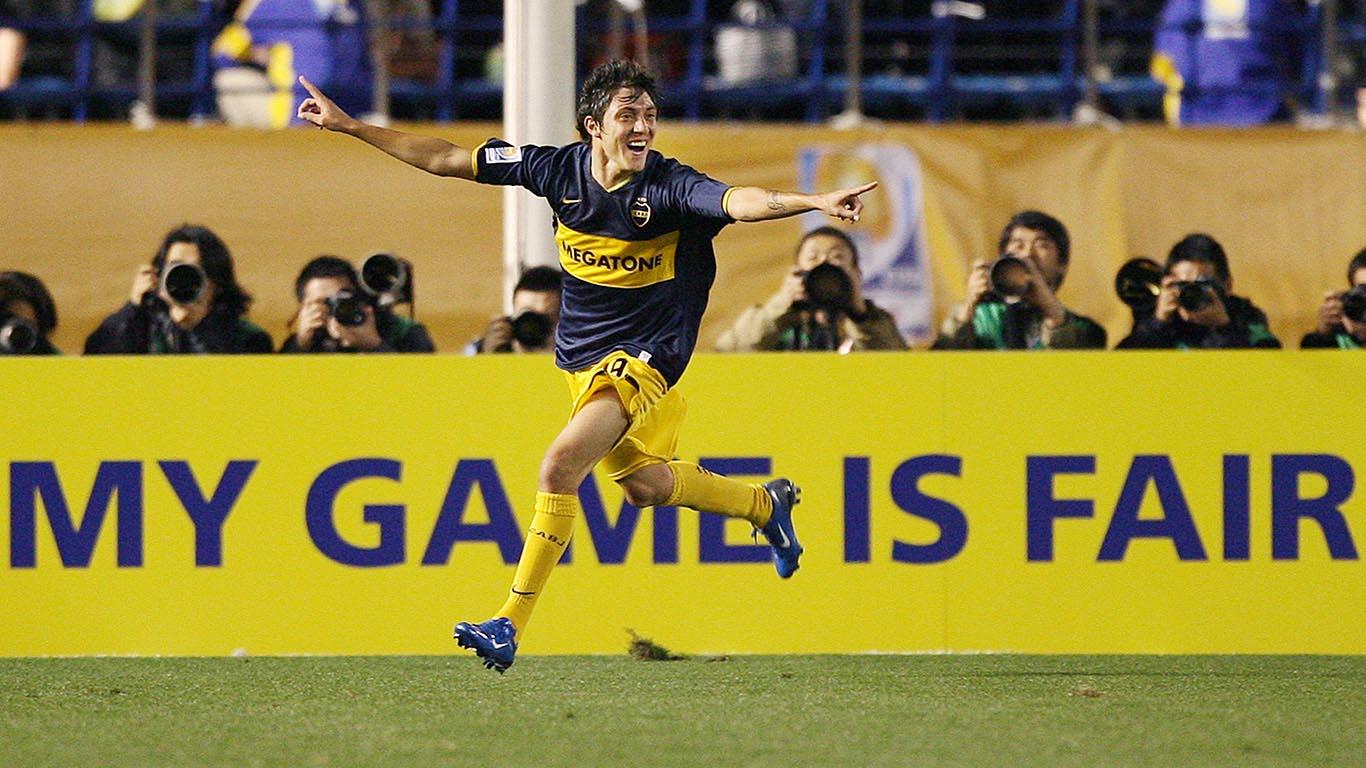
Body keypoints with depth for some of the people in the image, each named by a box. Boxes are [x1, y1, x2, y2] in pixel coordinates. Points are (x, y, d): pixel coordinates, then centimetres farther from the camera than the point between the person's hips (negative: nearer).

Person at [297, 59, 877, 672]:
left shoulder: (668, 185, -20)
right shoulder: (561, 169, -7)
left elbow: (738, 201, -38)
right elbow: (445, 160, 2)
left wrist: (815, 202, -57)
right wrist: (348, 126, 3)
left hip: (643, 357, -6)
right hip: (581, 357, 6)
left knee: (561, 465, -22)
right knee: (644, 485, 17)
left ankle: (510, 625, -17)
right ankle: (767, 505, 45)